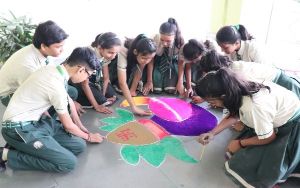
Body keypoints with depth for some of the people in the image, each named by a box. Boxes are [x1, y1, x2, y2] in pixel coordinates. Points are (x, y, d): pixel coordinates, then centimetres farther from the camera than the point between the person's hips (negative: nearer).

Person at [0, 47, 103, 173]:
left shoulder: (55, 69, 1)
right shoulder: (56, 85, -25)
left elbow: (68, 101, 17)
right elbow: (68, 125, -10)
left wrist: (80, 126, 21)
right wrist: (88, 137, 8)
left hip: (35, 120, 9)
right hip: (19, 128, -9)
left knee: (79, 145, -1)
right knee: (69, 162, -18)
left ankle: (24, 147, 5)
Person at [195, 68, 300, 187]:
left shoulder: (254, 107, -41)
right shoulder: (238, 92, -17)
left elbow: (268, 138, -23)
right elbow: (234, 115, 3)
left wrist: (240, 143, -8)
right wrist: (212, 133, -7)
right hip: (276, 117, 8)